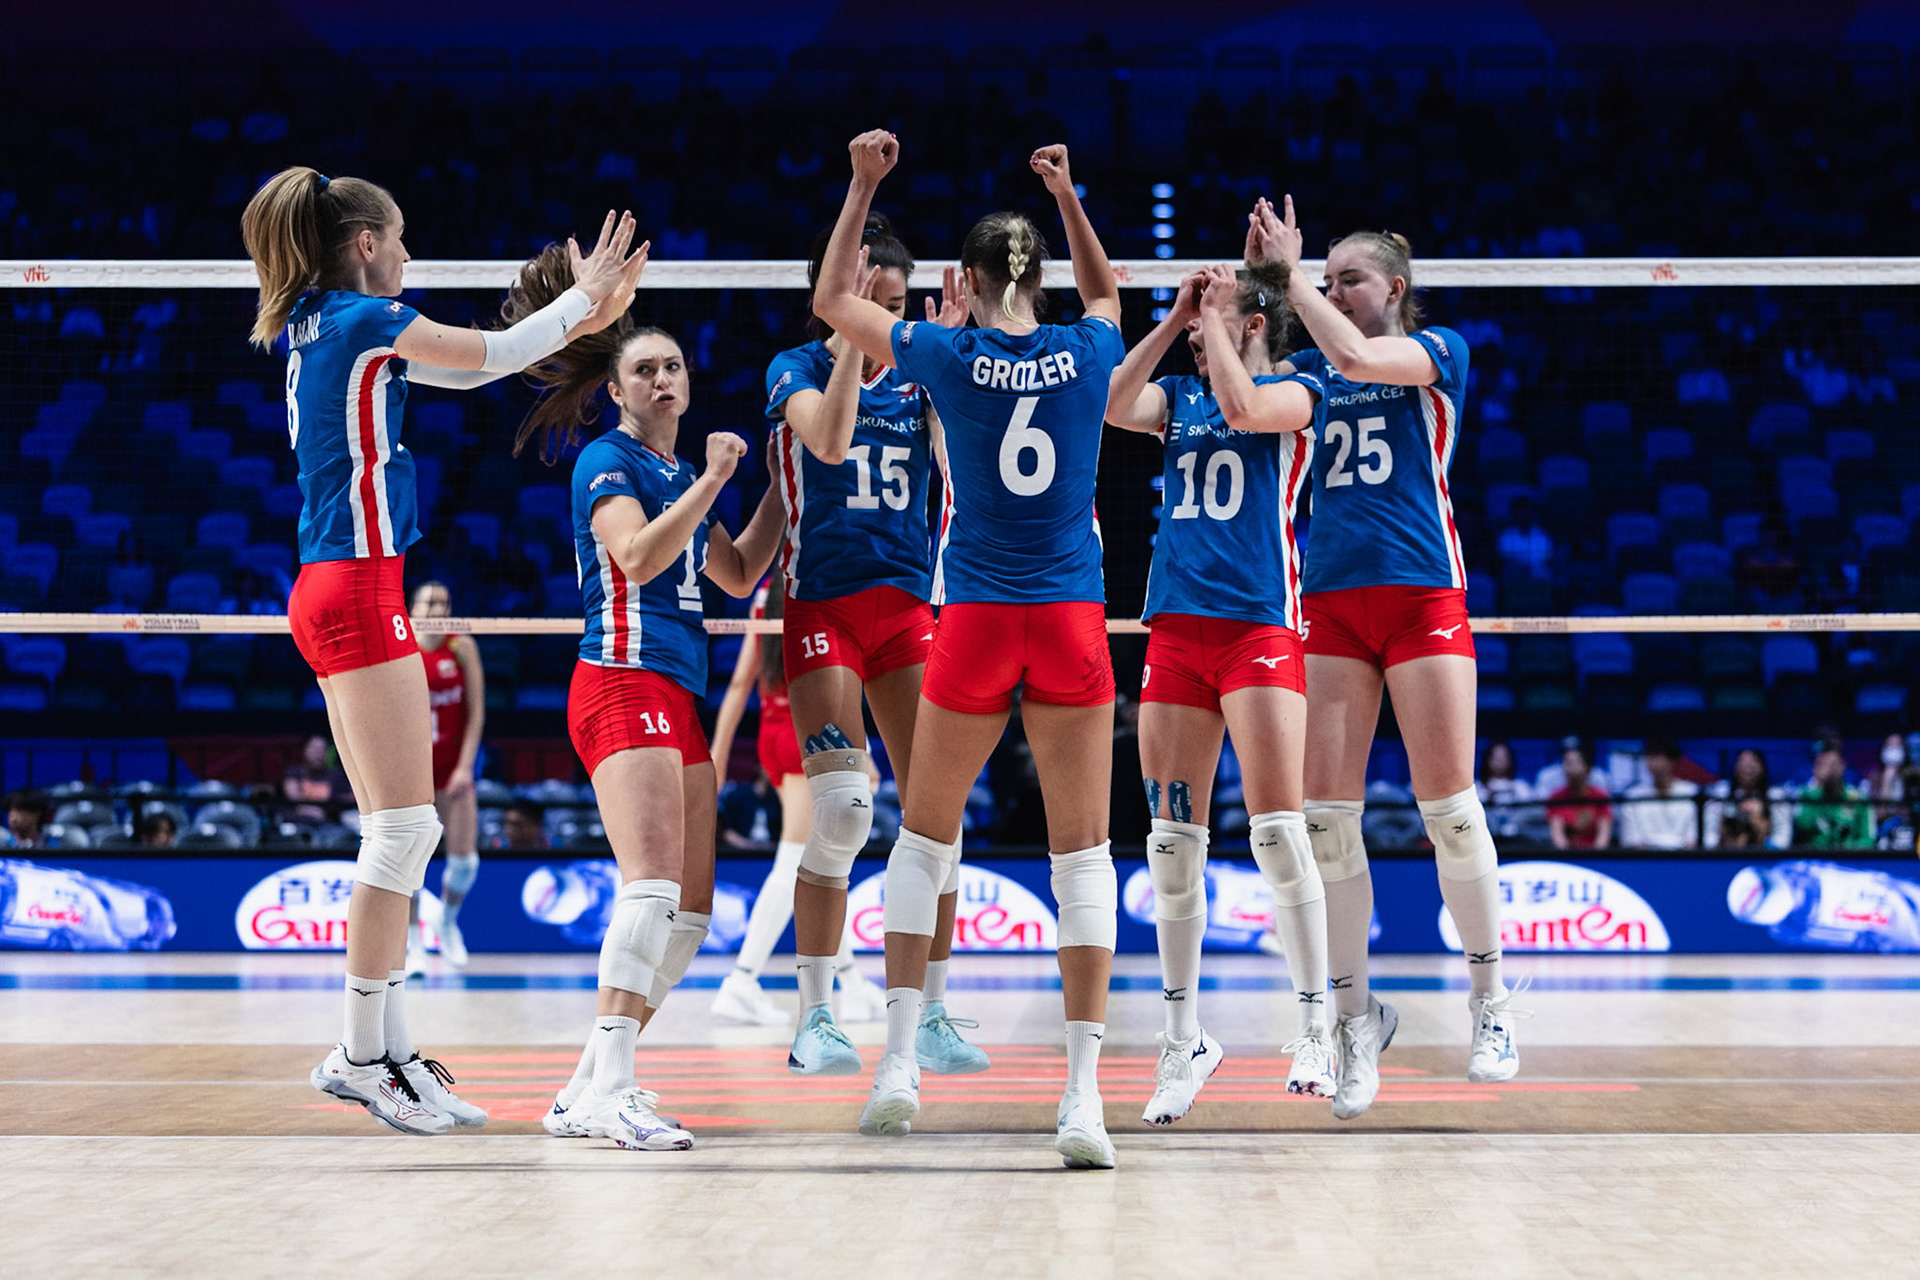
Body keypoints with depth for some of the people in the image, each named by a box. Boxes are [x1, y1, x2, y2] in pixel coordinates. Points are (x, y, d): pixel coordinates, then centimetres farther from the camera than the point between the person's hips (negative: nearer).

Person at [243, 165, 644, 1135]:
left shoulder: (315, 326, 18)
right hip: (357, 587, -10)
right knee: (405, 826, -9)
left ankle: (386, 1051, 10)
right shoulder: (363, 317, -9)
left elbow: (470, 367, 23)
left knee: (396, 832, 10)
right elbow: (491, 355, -1)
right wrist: (585, 296, 12)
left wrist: (579, 318, 21)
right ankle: (362, 1055, -7)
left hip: (331, 591, 10)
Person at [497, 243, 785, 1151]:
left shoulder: (679, 476, 23)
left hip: (679, 698, 10)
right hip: (625, 683, -10)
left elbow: (738, 575, 28)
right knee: (655, 884, -25)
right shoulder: (608, 461, -2)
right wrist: (710, 483, -16)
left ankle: (590, 1089, 7)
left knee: (689, 911, 5)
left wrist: (779, 490, 22)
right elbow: (638, 555, -18)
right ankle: (607, 1087, -33)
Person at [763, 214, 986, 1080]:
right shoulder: (796, 369, 1)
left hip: (909, 609, 4)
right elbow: (829, 440, -20)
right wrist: (852, 338, -19)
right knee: (843, 808, -15)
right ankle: (815, 1018, -3)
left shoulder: (917, 380, 9)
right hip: (822, 608, -3)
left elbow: (962, 466, -7)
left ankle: (931, 1018, 6)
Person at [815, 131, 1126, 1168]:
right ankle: (1083, 1094, -8)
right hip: (1073, 620, 1)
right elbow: (1105, 292, 28)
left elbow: (831, 301, 13)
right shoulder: (1086, 354, 1)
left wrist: (863, 186, 16)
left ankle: (899, 1060, 8)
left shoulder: (952, 358, -4)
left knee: (924, 835, 16)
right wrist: (1068, 197, 26)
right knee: (1083, 850, 1)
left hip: (976, 624, -1)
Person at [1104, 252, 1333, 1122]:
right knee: (1172, 841, 3)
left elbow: (1243, 406, -17)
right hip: (1175, 626, 5)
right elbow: (1112, 406, 1)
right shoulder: (1180, 397, 18)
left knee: (1278, 830, -12)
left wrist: (1214, 322, -4)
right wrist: (1174, 323, 4)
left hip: (1259, 623, -5)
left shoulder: (1294, 390, 4)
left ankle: (1315, 1027, -5)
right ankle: (1183, 1040, 10)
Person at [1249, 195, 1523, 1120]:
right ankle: (1356, 1014, 6)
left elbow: (1359, 359, -14)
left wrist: (1289, 274, -8)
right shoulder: (1310, 369, 17)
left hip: (1421, 593, -4)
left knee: (1448, 806, -5)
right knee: (1324, 811, -4)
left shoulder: (1436, 351, 4)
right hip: (1329, 602, 4)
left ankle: (1489, 1000, 9)